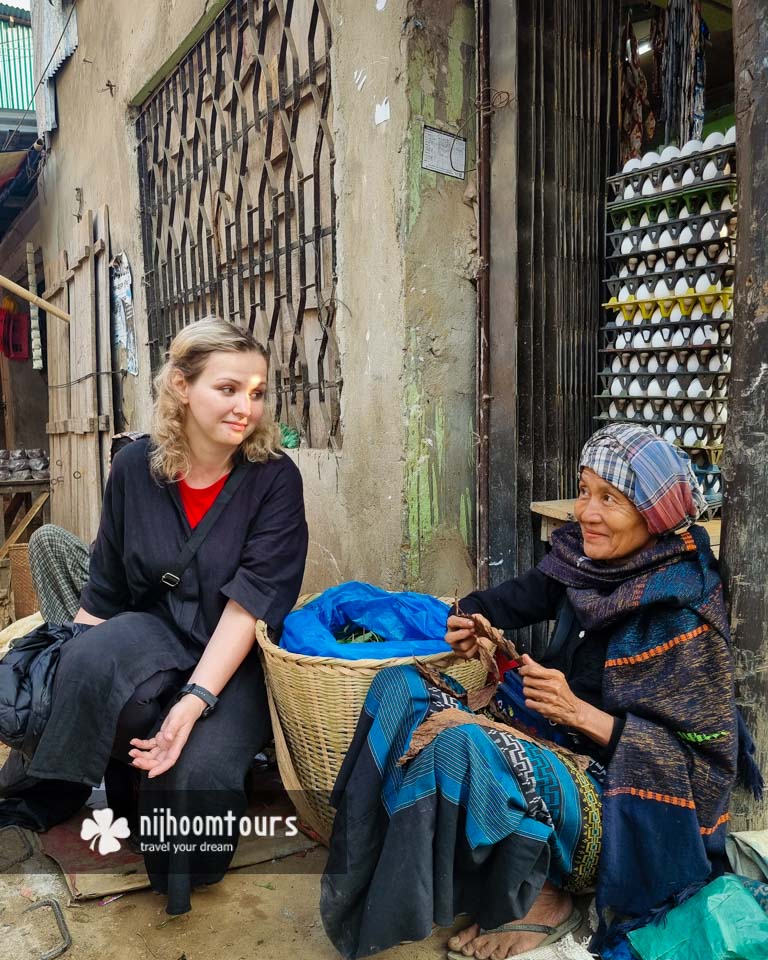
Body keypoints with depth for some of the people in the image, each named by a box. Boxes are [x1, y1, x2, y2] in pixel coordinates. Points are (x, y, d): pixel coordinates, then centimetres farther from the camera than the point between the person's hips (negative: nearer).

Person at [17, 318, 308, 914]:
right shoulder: (136, 467, -4)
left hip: (237, 659, -2)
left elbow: (250, 603, -20)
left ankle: (182, 876, 9)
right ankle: (130, 800, -2)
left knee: (198, 766, -29)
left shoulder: (275, 479, -13)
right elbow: (105, 588, 6)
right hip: (152, 636, 2)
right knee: (94, 656, -32)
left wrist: (195, 701, -31)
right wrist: (76, 670, 4)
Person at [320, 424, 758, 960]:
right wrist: (472, 622, -5)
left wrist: (579, 712, -28)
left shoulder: (681, 614, -20)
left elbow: (698, 755, -18)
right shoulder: (587, 560, -2)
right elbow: (520, 596, 16)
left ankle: (537, 900, -5)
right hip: (556, 738, 7)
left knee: (458, 745, -32)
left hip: (623, 802, -7)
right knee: (401, 687, -7)